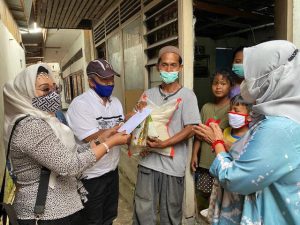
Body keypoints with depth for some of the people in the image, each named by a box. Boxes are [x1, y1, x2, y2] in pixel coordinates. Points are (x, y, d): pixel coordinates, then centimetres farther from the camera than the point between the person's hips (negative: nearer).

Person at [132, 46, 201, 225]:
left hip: (173, 164, -2)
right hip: (148, 161, 3)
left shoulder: (187, 95, -4)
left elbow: (190, 130, -10)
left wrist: (165, 144, -21)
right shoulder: (148, 94, 6)